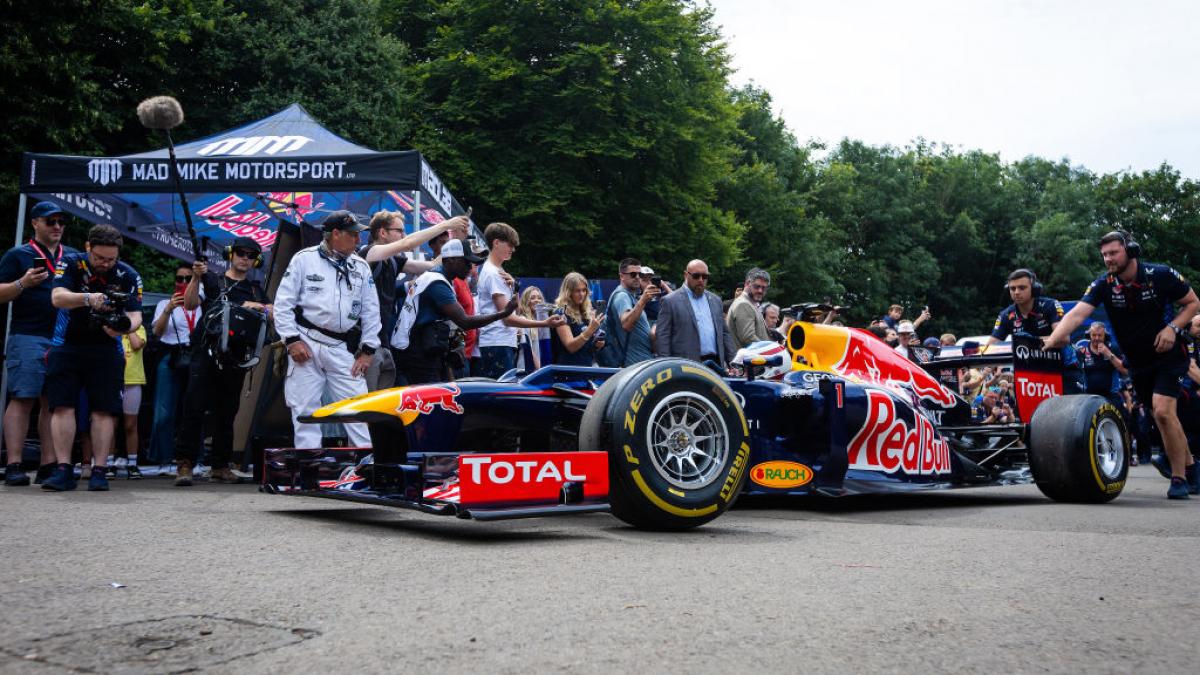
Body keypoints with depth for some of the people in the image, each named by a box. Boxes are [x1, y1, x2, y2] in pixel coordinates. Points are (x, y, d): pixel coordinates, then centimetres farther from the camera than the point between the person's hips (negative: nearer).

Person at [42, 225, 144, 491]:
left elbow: (135, 315, -11)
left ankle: (99, 471, -3)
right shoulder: (71, 264, -8)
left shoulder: (128, 275, -6)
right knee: (62, 406, -7)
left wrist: (124, 326, -35)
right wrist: (88, 298, -42)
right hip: (67, 346, 0)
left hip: (106, 349, 0)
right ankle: (64, 470, -4)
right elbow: (57, 297, -22)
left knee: (104, 410, -5)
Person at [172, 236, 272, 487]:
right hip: (206, 352, -4)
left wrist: (259, 306, -12)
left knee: (226, 413, 8)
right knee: (194, 408, -11)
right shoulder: (212, 281, 10)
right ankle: (184, 465, -11)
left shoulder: (256, 290, 21)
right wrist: (196, 277, -18)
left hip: (236, 357, 4)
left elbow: (273, 313, 8)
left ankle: (220, 466, 14)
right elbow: (190, 304, -5)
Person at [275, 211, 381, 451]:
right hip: (307, 345, -2)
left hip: (343, 349, 2)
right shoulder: (304, 259, 0)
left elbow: (371, 311, 11)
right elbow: (283, 302, 0)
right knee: (305, 409, 1)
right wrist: (292, 340, -8)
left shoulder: (361, 267, 10)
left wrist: (368, 350, 5)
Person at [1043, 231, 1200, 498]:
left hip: (1168, 355, -4)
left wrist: (1173, 327, -20)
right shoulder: (1103, 284, -10)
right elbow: (1077, 314, -24)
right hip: (1137, 361, 4)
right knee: (1161, 416, 11)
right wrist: (1053, 339, -41)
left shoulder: (1161, 275, -16)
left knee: (1163, 411, -18)